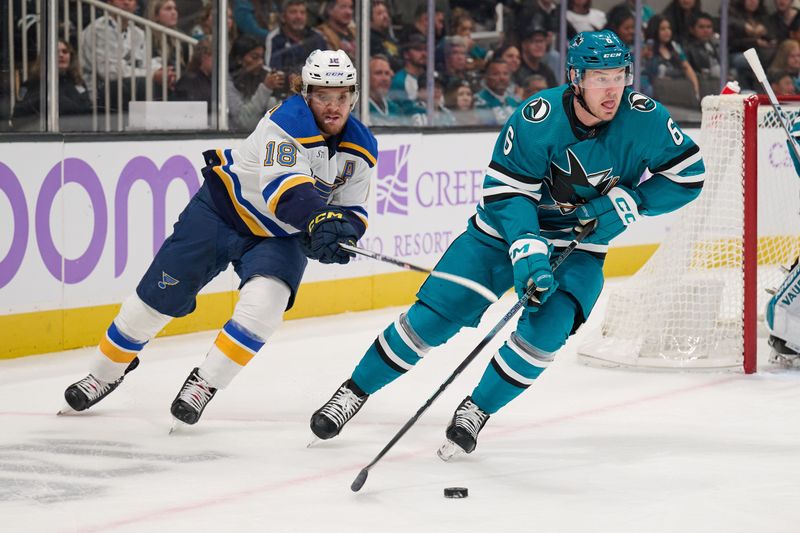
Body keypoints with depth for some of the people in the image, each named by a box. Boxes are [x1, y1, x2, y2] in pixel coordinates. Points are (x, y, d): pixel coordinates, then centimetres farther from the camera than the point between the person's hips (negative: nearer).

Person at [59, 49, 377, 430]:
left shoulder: (361, 148, -7)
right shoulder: (288, 121, -26)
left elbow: (353, 209, 1)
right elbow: (283, 187, -41)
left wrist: (344, 227, -24)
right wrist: (317, 217, -58)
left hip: (279, 237, 3)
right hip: (223, 209, -3)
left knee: (264, 302, -26)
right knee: (157, 298, 2)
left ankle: (204, 383, -10)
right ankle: (105, 372, 26)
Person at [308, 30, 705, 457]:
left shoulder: (643, 118, -19)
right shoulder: (537, 118, -25)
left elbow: (689, 175, -9)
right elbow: (505, 191, -22)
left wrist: (629, 201, -22)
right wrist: (526, 250, -35)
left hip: (579, 246, 1)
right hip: (508, 228, -1)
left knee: (544, 329, -23)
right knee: (434, 316, -5)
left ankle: (477, 410, 0)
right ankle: (355, 391, 14)